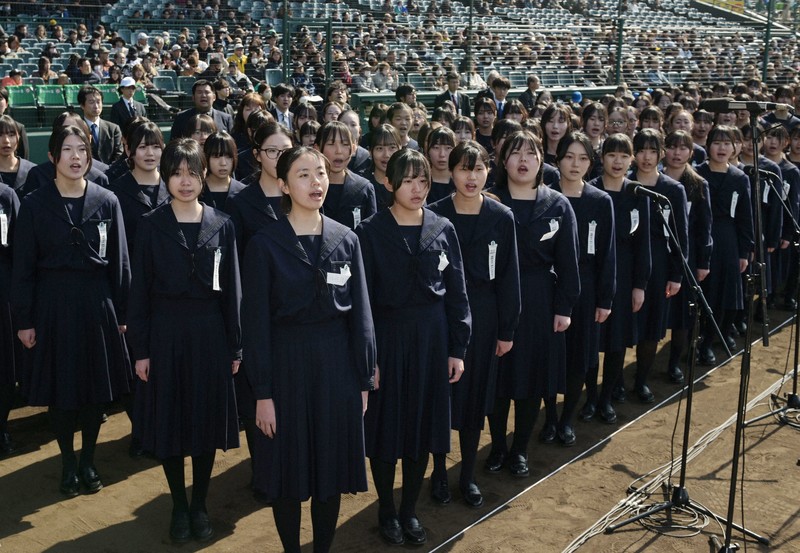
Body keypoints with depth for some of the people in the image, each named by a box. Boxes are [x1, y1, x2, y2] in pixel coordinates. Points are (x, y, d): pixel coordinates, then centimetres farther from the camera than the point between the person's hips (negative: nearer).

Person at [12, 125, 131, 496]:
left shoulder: (107, 202, 0)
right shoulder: (35, 204, -3)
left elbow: (119, 262, 3)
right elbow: (23, 267, -2)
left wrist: (121, 313, 2)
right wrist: (23, 320, -4)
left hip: (97, 303, 1)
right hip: (53, 304, -1)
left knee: (96, 386, 9)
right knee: (60, 389, 7)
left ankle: (88, 461, 27)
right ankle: (68, 463, 25)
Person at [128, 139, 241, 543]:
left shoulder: (221, 226, 2)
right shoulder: (151, 226, -1)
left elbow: (231, 290, 3)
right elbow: (140, 290, -1)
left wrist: (235, 346, 1)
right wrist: (141, 349, -5)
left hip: (209, 332, 1)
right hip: (165, 332, -1)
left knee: (207, 420, 7)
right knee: (170, 421, 7)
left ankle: (200, 506, 23)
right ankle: (179, 506, 23)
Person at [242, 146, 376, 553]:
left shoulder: (346, 240, 3)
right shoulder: (265, 245, -6)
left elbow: (360, 313, 5)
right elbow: (257, 322, -7)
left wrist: (364, 379, 2)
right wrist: (262, 392, -9)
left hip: (337, 361, 3)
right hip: (287, 363, -2)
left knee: (332, 466, 11)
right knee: (288, 470, 8)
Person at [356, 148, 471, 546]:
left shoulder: (443, 230, 1)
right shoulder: (371, 232, -7)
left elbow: (457, 293, 4)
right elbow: (363, 299, -8)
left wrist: (457, 349, 1)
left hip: (432, 338, 3)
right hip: (387, 337, -3)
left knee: (424, 424, 11)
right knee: (386, 427, 7)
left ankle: (410, 509, 27)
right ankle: (386, 510, 26)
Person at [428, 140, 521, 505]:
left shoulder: (501, 218, -2)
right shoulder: (434, 215, -5)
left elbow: (508, 276, 0)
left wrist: (507, 331, 0)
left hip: (482, 317, 1)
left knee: (475, 396, 10)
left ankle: (468, 475, 25)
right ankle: (439, 472, 24)